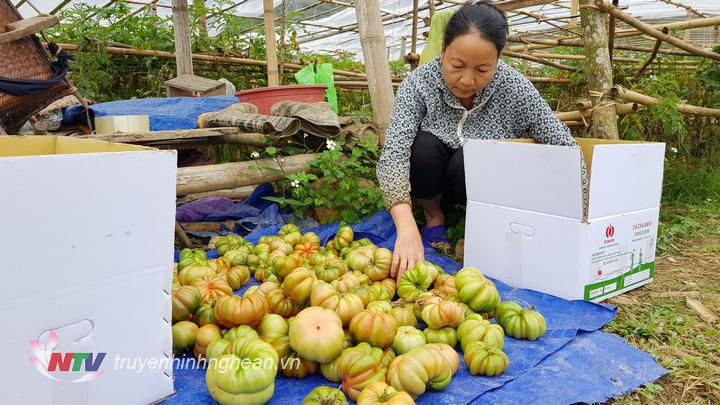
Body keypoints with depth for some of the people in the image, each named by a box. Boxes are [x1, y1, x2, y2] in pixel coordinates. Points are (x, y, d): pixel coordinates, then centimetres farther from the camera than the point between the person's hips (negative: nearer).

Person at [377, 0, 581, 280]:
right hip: (430, 185, 1)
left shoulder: (515, 89, -22)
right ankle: (433, 216, -1)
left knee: (467, 162, -32)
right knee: (423, 146, -29)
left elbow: (567, 149, -16)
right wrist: (407, 228, -49)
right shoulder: (419, 83, -24)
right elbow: (393, 154, -35)